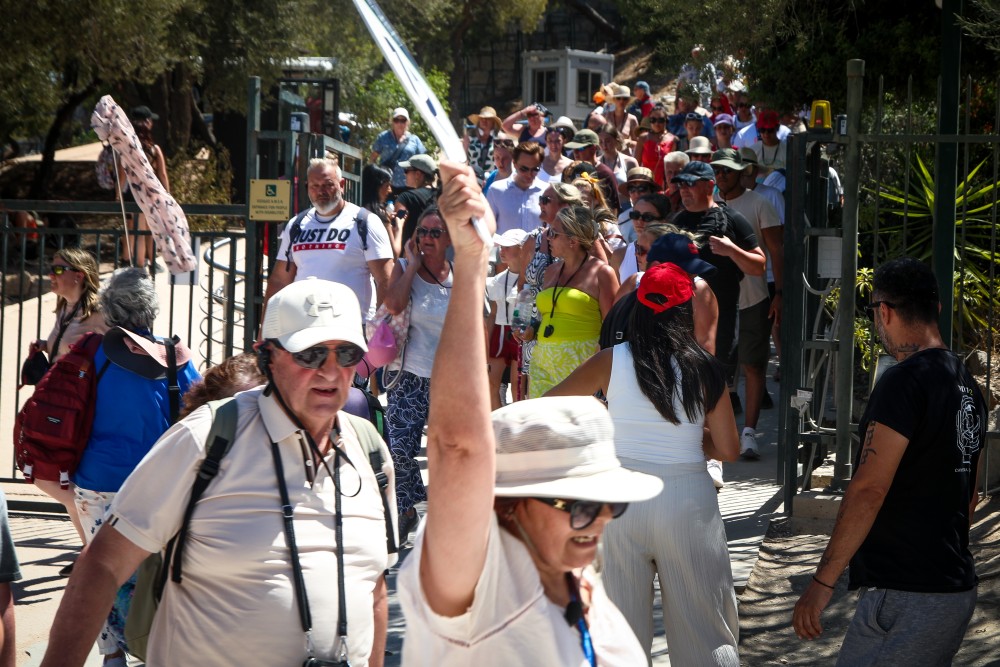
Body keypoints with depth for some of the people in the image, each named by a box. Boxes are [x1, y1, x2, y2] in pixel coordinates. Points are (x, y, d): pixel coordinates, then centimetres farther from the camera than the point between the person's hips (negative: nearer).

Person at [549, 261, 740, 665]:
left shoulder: (612, 361, -2)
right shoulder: (705, 370, -3)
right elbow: (728, 451, -1)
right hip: (687, 499, -1)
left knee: (621, 626, 10)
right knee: (701, 622, 6)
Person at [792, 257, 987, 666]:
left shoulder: (904, 382, -15)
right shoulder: (967, 385, 14)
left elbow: (868, 490, -20)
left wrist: (822, 582, -17)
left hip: (905, 597, -9)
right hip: (958, 590, 9)